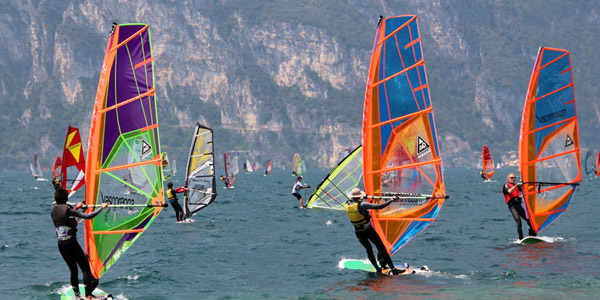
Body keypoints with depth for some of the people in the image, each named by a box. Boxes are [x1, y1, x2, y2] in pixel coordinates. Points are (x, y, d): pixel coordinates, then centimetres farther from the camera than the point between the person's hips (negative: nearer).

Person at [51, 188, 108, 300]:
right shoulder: (68, 210, -14)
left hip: (61, 245, 7)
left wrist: (76, 207, 40)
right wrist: (102, 207, -8)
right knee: (85, 267, 0)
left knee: (73, 269, 17)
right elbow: (88, 216, -19)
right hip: (71, 243, -7)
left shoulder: (53, 211, 7)